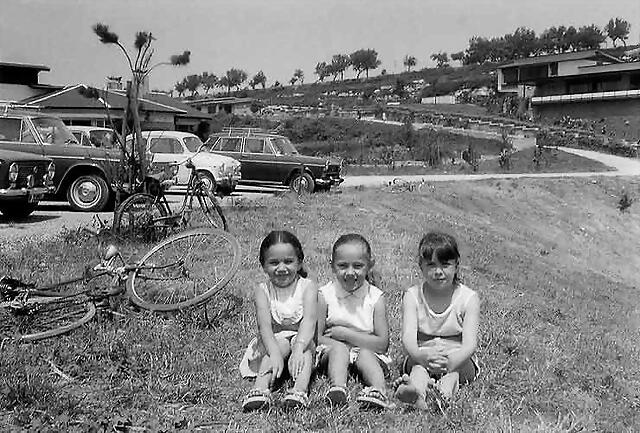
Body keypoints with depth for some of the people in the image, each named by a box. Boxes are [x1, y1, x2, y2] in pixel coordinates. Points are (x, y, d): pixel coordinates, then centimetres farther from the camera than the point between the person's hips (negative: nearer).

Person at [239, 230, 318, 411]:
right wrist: (275, 353, -38)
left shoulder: (307, 286, -7)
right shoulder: (262, 291, -5)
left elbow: (309, 321, -22)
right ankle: (261, 388, -48)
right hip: (273, 341, 0)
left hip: (302, 339, 0)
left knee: (305, 346, -32)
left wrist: (298, 348, -41)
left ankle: (300, 389, -51)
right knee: (281, 343, -32)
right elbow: (265, 325, -19)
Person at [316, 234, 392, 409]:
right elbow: (316, 337, -6)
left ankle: (379, 390, -50)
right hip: (332, 353, 0)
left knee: (365, 355, -30)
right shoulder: (325, 295, -5)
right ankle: (338, 388, -48)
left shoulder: (375, 297, -6)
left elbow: (382, 343, -10)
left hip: (368, 352, 0)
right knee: (338, 348, -30)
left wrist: (346, 334, -14)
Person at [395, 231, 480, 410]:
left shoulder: (469, 298, -6)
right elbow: (408, 336, -17)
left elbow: (470, 343, -18)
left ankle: (446, 388, -60)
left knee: (456, 356, -31)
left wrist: (451, 361, -41)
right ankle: (417, 391, -62)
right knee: (419, 361, -32)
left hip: (459, 363, 0)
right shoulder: (412, 296, -3)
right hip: (422, 355, 0)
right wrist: (421, 356, -42)